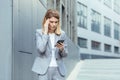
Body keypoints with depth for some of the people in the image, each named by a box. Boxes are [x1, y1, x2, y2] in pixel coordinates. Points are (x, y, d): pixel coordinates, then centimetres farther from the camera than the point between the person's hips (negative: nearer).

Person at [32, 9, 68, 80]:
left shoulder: (62, 34, 6)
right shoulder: (39, 32, 0)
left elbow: (65, 54, 9)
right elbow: (41, 49, -17)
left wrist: (62, 49, -14)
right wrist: (45, 32, -12)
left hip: (59, 69, 3)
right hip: (45, 69, -2)